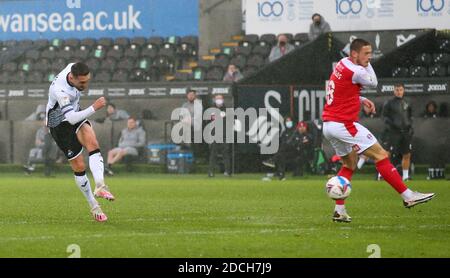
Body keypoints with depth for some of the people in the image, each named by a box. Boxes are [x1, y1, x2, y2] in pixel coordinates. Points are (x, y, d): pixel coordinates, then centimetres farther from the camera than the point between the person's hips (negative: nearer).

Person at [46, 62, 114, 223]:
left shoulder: (72, 67, -14)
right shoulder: (59, 90, -36)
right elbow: (72, 118, -42)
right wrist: (94, 108, -49)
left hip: (76, 115, 6)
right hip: (60, 125, -6)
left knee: (92, 143, -25)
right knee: (79, 167, -3)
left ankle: (100, 187, -40)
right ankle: (94, 208, 11)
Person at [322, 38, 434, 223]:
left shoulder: (342, 64, 11)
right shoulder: (355, 71, -17)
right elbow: (373, 83, 1)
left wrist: (361, 100, 11)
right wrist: (366, 63, 6)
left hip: (328, 124, 9)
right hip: (344, 124, -9)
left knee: (349, 165, 19)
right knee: (381, 155, -6)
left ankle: (339, 211, 11)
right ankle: (407, 197, -6)